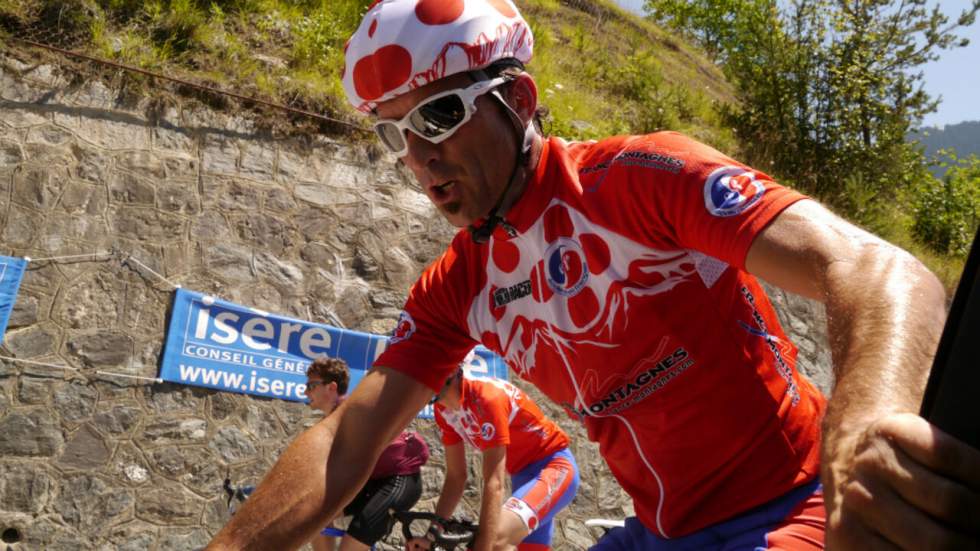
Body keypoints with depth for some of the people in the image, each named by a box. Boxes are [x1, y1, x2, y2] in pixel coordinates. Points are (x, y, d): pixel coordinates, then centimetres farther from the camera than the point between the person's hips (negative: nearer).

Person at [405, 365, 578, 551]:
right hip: (522, 472, 9)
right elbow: (456, 477, 0)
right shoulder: (443, 410, -5)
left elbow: (494, 483, -32)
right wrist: (431, 535, -8)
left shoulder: (487, 398, -29)